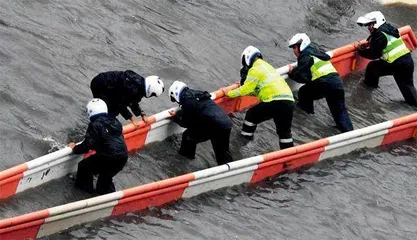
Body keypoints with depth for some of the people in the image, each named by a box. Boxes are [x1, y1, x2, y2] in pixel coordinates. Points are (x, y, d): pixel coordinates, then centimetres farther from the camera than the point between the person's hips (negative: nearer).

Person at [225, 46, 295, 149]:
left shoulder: (255, 69, 1)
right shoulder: (268, 66, 29)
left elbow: (246, 89, -3)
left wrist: (230, 93, 8)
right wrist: (242, 86, 37)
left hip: (275, 102, -7)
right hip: (289, 101, 8)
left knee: (252, 115, 13)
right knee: (284, 132, 16)